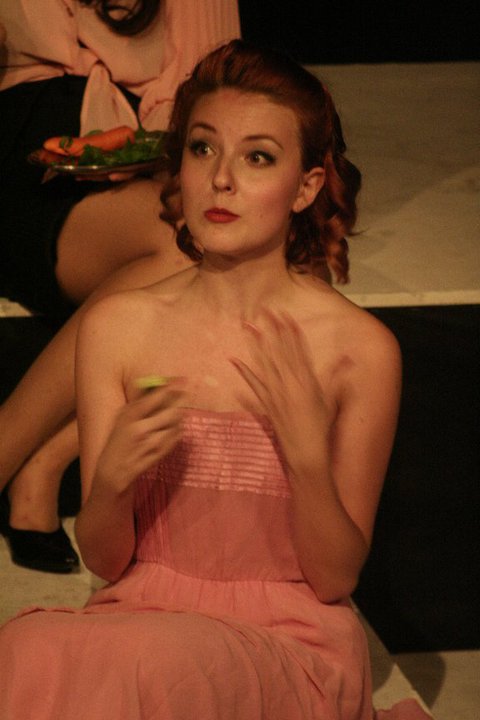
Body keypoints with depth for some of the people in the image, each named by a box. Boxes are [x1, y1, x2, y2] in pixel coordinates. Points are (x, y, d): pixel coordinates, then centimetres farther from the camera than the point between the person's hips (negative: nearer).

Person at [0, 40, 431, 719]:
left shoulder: (360, 349, -8)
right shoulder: (116, 326, -1)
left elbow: (336, 577, -3)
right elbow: (105, 560, 4)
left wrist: (306, 452, -19)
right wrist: (111, 479, -18)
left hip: (288, 643, -2)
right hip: (142, 616, 2)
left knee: (155, 664, -34)